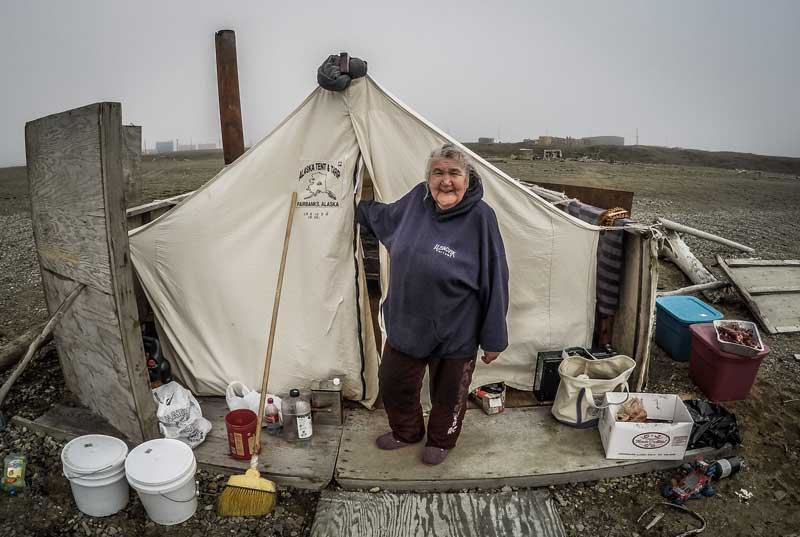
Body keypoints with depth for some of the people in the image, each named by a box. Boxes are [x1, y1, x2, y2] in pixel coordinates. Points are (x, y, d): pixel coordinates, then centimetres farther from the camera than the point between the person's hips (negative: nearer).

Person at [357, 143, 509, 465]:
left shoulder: (480, 217, -21)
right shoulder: (418, 198, -7)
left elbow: (494, 281, -15)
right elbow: (383, 216, 17)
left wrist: (494, 339, -10)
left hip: (455, 333, -4)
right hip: (405, 324, 5)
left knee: (448, 394, 20)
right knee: (393, 383, 21)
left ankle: (441, 441, 52)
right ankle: (407, 432, 52)